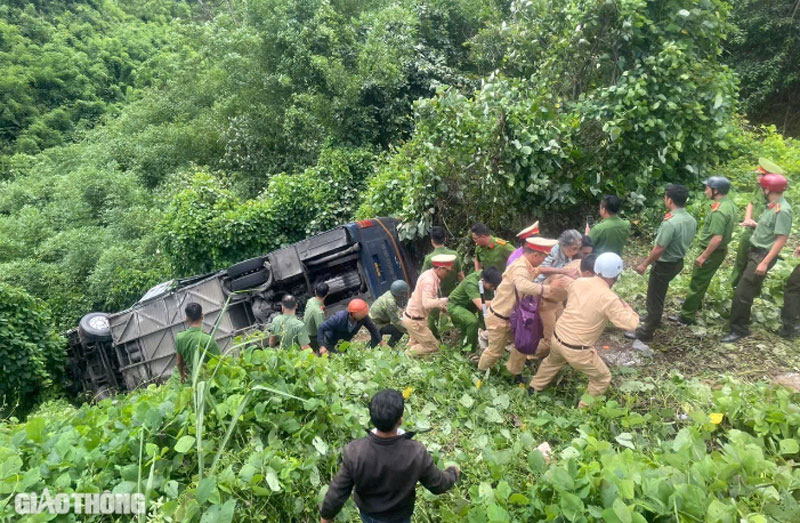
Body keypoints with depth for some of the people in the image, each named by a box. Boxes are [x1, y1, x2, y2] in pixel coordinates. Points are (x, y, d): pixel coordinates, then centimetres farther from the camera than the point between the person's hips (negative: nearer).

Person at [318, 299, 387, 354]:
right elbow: (321, 328, -32)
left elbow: (372, 328, -10)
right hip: (331, 342, -4)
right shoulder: (339, 318, -39)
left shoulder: (364, 317, -28)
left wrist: (381, 341, -11)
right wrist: (322, 346, -35)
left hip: (345, 342, 4)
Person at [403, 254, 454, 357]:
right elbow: (427, 303, -36)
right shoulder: (429, 281, -26)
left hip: (411, 316, 9)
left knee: (415, 344, 25)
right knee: (432, 346, 4)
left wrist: (442, 307, 5)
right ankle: (408, 355, 13)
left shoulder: (430, 276, 3)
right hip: (414, 320, -9)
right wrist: (445, 300, -29)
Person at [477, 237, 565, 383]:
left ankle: (514, 374, 29)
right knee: (496, 351, 8)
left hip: (512, 317, 9)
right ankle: (480, 373, 33)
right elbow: (523, 285, -51)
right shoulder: (520, 268, -30)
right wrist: (548, 288, -49)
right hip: (499, 319, -9)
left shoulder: (526, 267, 2)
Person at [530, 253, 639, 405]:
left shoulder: (579, 282, -5)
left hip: (557, 338, 7)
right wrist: (626, 306, 0)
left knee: (552, 361, 38)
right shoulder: (609, 298, -22)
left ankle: (534, 387, 57)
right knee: (602, 378, 19)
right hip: (577, 350, -6)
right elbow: (631, 324, -17)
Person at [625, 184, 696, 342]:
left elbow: (659, 249, -26)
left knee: (654, 297, 4)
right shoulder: (691, 220, -2)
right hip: (678, 261, 9)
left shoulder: (670, 223, -30)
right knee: (658, 294, 27)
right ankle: (654, 319, 46)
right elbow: (684, 241, 9)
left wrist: (645, 264, -14)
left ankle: (646, 332, 15)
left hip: (665, 265, -9)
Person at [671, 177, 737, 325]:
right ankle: (694, 302, 46)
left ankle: (686, 316, 9)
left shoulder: (719, 211, -29)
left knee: (697, 282, 0)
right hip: (719, 250, 10)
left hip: (713, 252, -10)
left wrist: (703, 256, -22)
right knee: (702, 279, 27)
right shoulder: (729, 204, 3)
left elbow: (717, 238, -31)